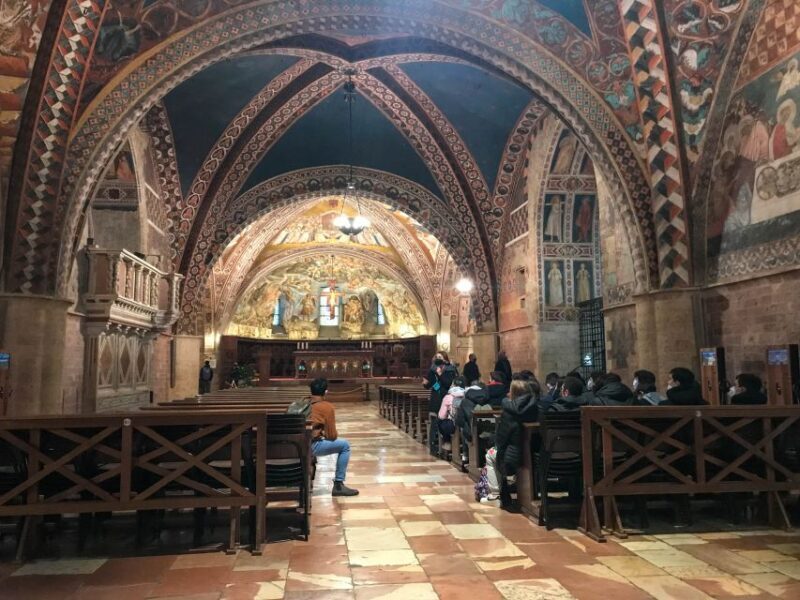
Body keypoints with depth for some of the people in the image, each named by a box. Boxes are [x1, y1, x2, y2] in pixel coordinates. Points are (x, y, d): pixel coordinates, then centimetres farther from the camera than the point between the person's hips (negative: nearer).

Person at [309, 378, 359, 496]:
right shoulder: (327, 406, -6)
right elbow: (332, 436, -3)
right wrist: (335, 434, 19)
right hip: (311, 446, -7)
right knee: (345, 445, 8)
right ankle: (338, 485, 6)